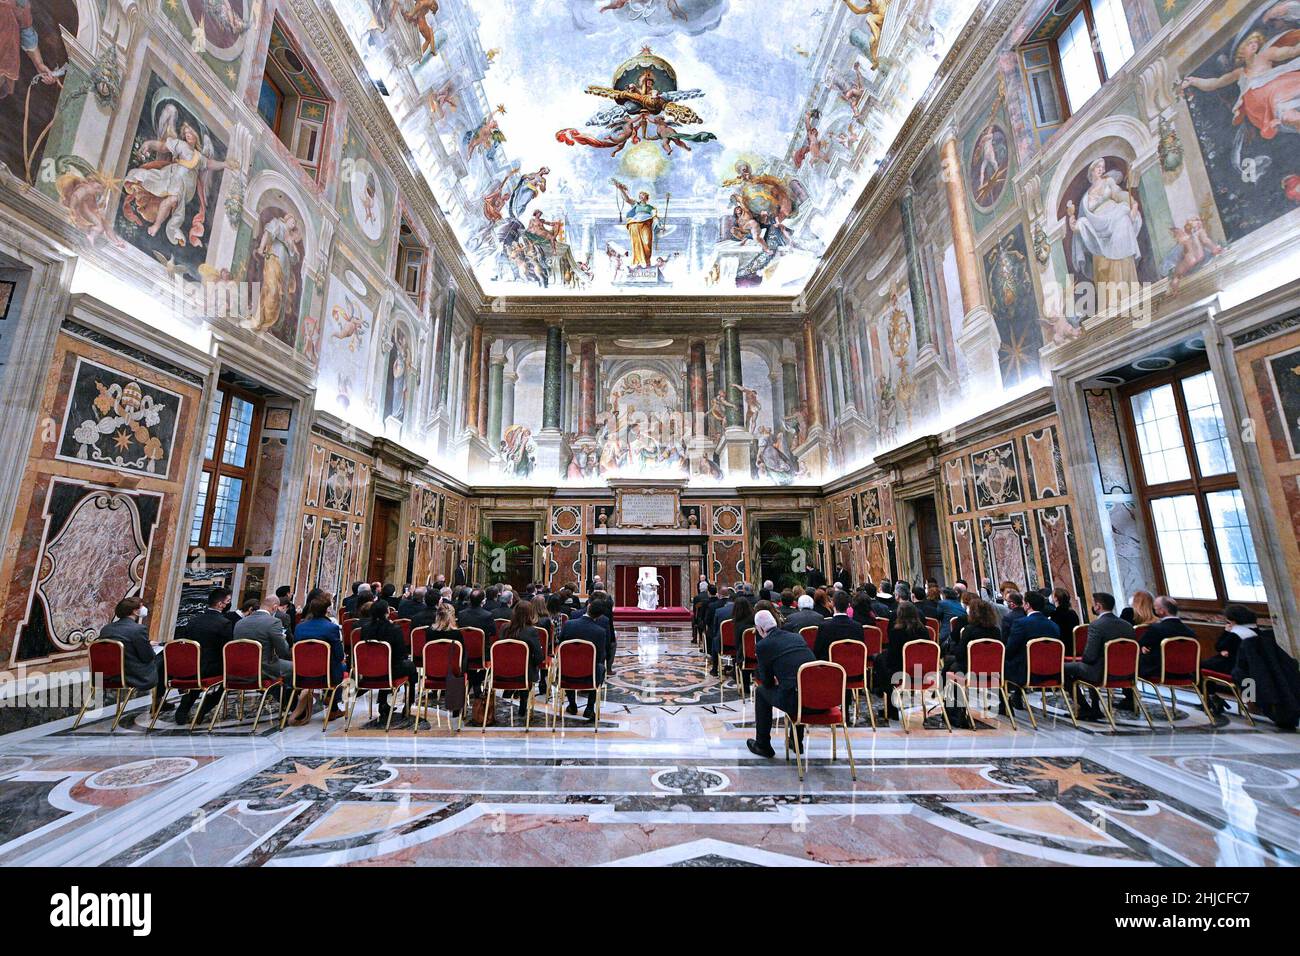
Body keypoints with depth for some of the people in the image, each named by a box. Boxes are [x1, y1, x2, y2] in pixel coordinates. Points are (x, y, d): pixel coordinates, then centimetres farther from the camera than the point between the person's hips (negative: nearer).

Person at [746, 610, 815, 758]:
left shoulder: (763, 645, -3)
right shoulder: (797, 637, 13)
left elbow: (767, 682, 6)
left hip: (796, 701, -6)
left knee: (761, 691, 20)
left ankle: (762, 745, 26)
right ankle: (796, 740, 43)